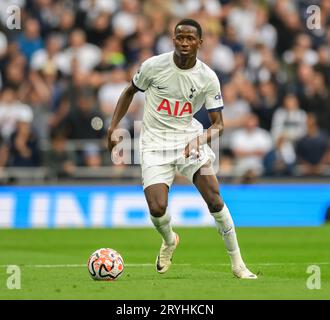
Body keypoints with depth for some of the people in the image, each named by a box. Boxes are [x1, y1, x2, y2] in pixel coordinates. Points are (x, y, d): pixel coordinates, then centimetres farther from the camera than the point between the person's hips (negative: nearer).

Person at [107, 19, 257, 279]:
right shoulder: (154, 66, -10)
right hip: (155, 143, 0)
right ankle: (169, 242, 21)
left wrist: (201, 139, -26)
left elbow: (218, 124, -4)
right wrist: (113, 129, 4)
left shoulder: (208, 78, -8)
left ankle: (237, 264, -4)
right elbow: (130, 92, 10)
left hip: (189, 138, 0)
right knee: (157, 209, -17)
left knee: (214, 198, -18)